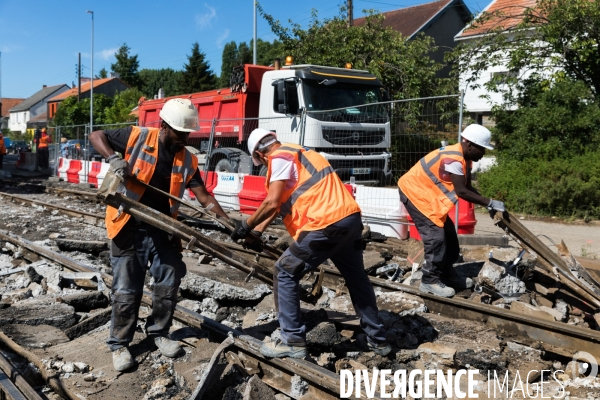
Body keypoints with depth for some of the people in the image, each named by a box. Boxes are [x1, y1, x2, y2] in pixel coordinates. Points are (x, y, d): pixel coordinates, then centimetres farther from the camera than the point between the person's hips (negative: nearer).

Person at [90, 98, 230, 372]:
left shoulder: (187, 160, 1)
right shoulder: (137, 137, -8)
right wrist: (113, 158, -20)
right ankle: (119, 344, 18)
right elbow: (96, 136, -1)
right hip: (129, 228, -4)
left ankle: (159, 333, 30)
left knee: (168, 285, 9)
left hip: (163, 230, 4)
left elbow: (204, 197, -1)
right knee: (127, 291, 2)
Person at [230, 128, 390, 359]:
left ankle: (293, 341, 9)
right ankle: (377, 339, 33)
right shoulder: (295, 153, 26)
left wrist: (247, 226, 3)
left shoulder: (280, 157, -3)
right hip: (350, 218, 10)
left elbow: (272, 203, -12)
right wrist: (258, 230, 33)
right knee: (356, 277, 22)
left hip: (326, 224, -10)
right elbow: (281, 202, 31)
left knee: (285, 274, 4)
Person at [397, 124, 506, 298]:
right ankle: (430, 281, -4)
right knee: (435, 235, -14)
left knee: (448, 233, 12)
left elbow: (468, 188, 7)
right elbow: (461, 191, -28)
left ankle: (447, 275, 23)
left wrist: (488, 204, -6)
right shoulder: (453, 159, -28)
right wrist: (489, 203, -22)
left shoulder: (464, 158, 3)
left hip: (427, 193, 11)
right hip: (414, 191, -11)